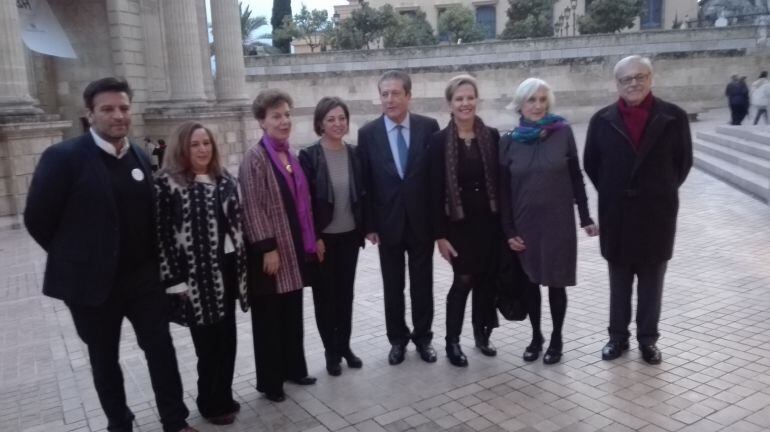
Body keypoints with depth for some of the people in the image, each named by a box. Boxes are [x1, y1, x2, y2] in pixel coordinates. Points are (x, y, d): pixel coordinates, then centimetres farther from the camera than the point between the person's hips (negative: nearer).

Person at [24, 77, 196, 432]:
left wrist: (149, 259, 8)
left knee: (161, 348, 6)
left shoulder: (141, 157, 3)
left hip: (143, 275, 4)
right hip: (93, 280, -3)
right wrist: (77, 257, 0)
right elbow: (37, 219, -9)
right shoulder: (63, 157, -13)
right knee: (104, 359, 13)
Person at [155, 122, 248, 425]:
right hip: (197, 274, -6)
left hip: (228, 268, 6)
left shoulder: (224, 179, 10)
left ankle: (223, 397, 29)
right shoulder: (168, 183, -10)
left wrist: (242, 264, 10)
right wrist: (176, 280, -14)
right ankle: (211, 403, 23)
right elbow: (163, 235, -12)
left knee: (227, 339, 13)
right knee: (209, 342, 4)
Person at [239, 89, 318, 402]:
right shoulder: (255, 158, -12)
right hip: (271, 248, -7)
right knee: (269, 316, 5)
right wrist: (267, 248, -20)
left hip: (295, 247, 7)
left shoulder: (291, 156, 10)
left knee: (293, 313, 16)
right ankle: (269, 381, 18)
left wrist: (311, 240, 11)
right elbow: (252, 207, -16)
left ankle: (293, 368, 31)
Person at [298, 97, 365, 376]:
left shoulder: (354, 154, 3)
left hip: (349, 236, 4)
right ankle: (331, 350, 21)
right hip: (323, 238, -4)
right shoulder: (309, 156, -10)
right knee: (325, 294, 7)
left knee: (346, 292, 13)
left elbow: (361, 194, 7)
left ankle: (345, 346, 27)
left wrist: (363, 228, 3)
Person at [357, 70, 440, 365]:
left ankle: (423, 337, 27)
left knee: (422, 284, 11)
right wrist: (369, 224, -4)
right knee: (392, 286, 11)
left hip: (422, 220, 0)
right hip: (387, 221, 0)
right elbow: (365, 183, -1)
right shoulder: (368, 133, -2)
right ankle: (397, 338, 27)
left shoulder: (429, 127, -3)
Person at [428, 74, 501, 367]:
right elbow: (435, 190, -6)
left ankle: (482, 334, 29)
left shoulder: (491, 136, 3)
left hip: (489, 220, 3)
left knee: (487, 280, 9)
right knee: (463, 281, 0)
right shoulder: (439, 141, -5)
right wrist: (439, 234, -9)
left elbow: (500, 181, 5)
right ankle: (452, 342, 15)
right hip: (458, 223, -3)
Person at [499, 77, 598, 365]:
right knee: (530, 281, 10)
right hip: (524, 223, 1)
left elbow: (576, 177, 1)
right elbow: (504, 190, 1)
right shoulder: (509, 141, -1)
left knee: (556, 282, 7)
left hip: (558, 220, -1)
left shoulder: (563, 132, -4)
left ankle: (556, 339, 25)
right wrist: (508, 230, -2)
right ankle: (536, 337, 28)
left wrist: (585, 217, 0)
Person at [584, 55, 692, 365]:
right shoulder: (602, 120, -3)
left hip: (657, 214, -1)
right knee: (619, 281, 12)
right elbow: (590, 164, 6)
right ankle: (618, 336, 26)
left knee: (651, 281, 11)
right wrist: (612, 194, 6)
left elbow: (683, 161, 3)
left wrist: (662, 192, 4)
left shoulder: (673, 117, -5)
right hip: (616, 215, 1)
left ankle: (648, 339, 25)